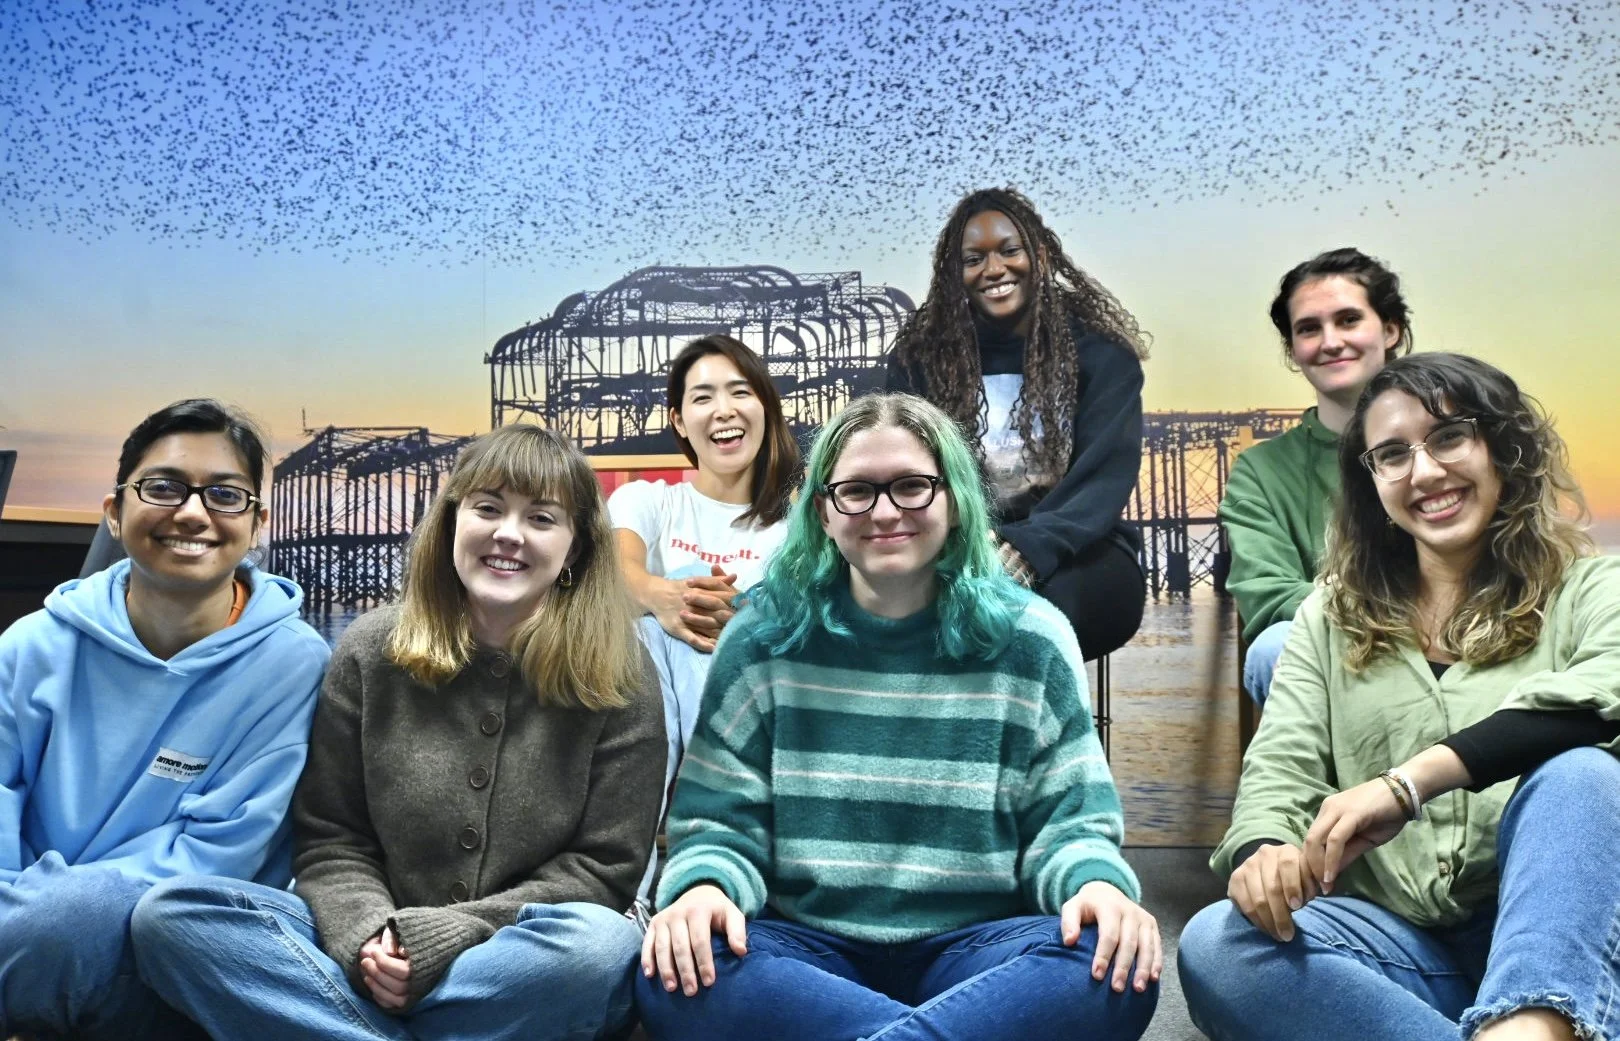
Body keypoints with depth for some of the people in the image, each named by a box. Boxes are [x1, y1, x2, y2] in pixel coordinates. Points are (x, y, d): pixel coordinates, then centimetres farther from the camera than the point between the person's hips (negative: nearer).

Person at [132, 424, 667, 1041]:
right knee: (170, 914, -18)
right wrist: (369, 937, -17)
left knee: (603, 944, -36)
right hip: (369, 960, 2)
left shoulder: (618, 677, -3)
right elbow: (329, 840, 4)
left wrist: (440, 938, -16)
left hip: (525, 975, -1)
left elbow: (603, 868, -6)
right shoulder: (372, 652, 3)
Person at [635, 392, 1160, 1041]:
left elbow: (1069, 823, 3)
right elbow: (718, 822, 3)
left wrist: (1098, 884, -20)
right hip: (805, 948, 1)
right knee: (677, 972, -30)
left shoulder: (1029, 641, 3)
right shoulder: (763, 638, 4)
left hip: (972, 947, 0)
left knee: (1113, 968, -29)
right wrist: (705, 886, -20)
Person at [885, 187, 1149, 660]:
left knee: (1047, 600, -37)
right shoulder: (920, 357, 7)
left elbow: (1106, 476, -12)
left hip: (1080, 558, -1)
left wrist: (1027, 549, -31)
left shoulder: (1099, 350, 1)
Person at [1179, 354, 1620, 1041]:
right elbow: (1281, 765, 4)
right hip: (1402, 943, 2)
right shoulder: (1332, 615, 17)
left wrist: (1412, 780, -30)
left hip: (1559, 936, -1)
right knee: (1215, 945, -27)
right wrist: (1264, 847, -21)